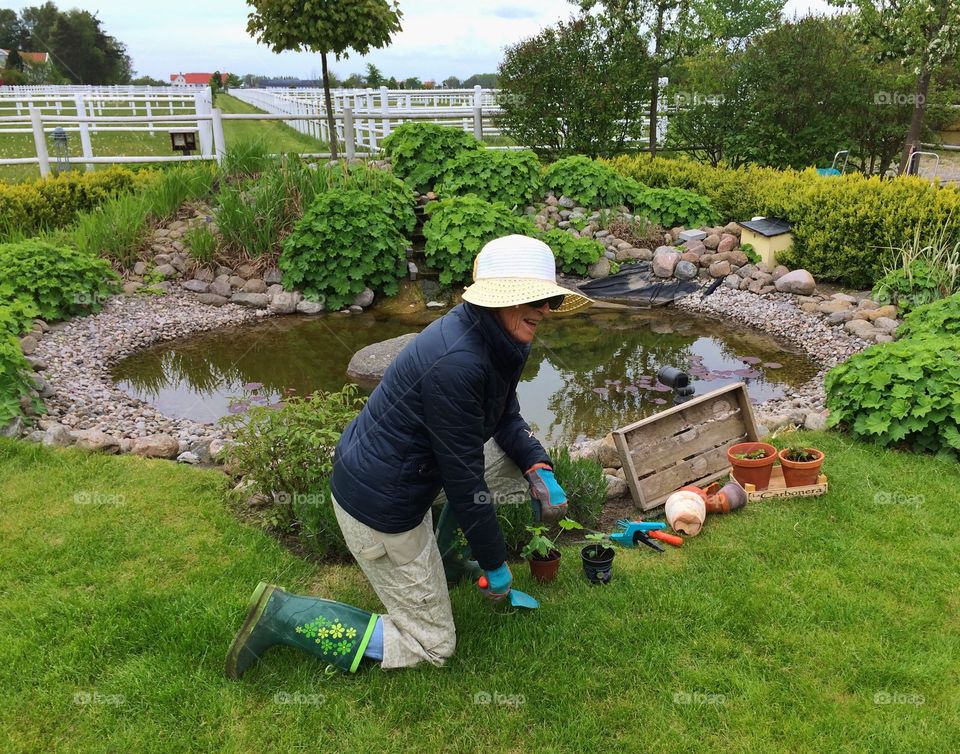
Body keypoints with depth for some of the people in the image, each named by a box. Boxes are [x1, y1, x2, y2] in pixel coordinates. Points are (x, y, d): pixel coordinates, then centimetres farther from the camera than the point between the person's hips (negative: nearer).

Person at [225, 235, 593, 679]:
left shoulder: (502, 340, -2)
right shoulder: (457, 362, -31)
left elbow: (506, 418, 12)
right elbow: (462, 476, -24)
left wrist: (539, 470, -8)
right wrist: (494, 565, -11)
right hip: (378, 504, -9)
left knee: (515, 450, 15)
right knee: (432, 645, 7)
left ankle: (441, 556, 28)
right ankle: (283, 615, 4)